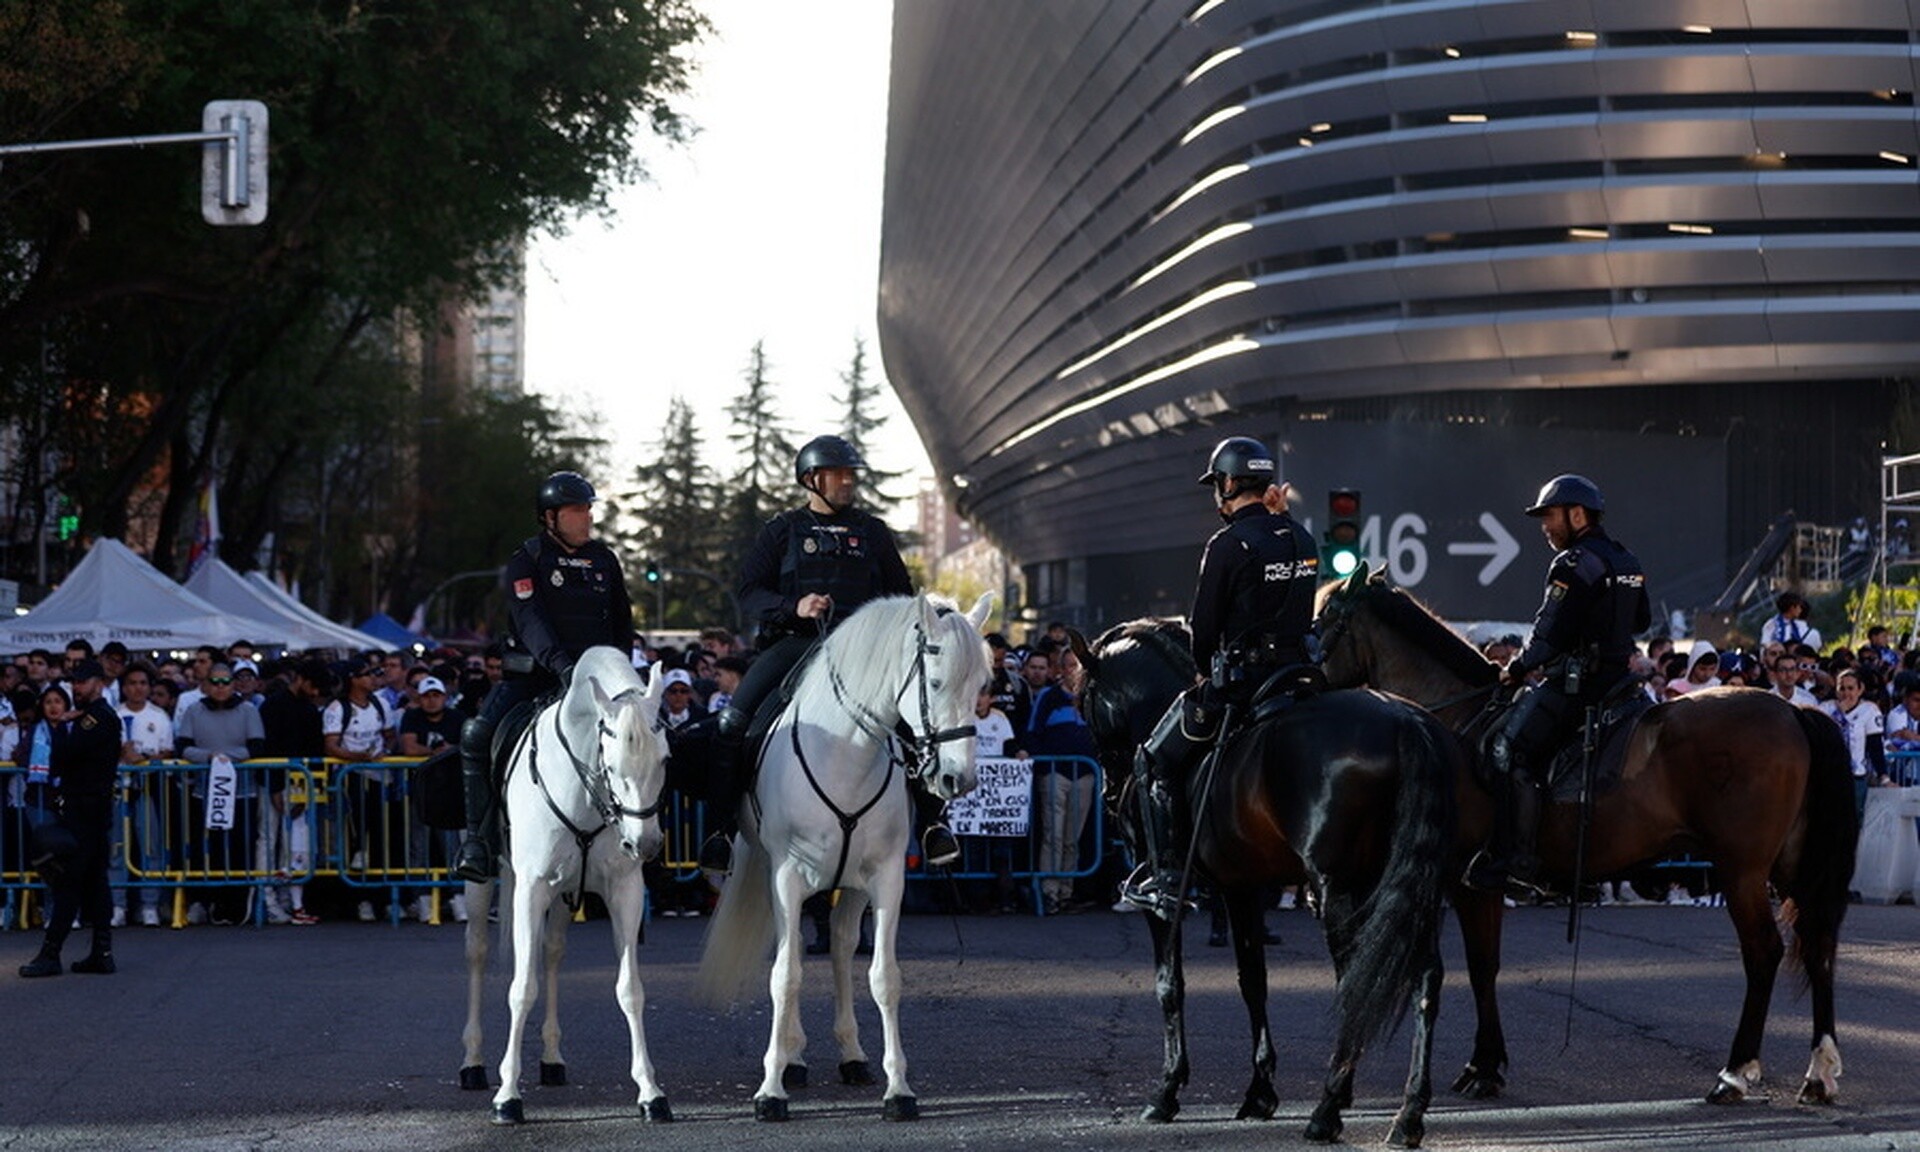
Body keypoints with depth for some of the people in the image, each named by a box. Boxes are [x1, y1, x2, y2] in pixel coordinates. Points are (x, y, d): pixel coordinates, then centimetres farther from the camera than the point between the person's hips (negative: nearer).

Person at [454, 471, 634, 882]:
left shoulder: (604, 560, 12)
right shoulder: (525, 562, -3)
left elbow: (623, 624, 19)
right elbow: (530, 620, -19)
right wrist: (560, 665, -35)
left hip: (592, 673, 4)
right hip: (530, 674, -4)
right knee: (477, 735, -24)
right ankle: (479, 836, -15)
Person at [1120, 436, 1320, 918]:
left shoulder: (1228, 545, -12)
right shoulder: (1302, 540, 10)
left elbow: (1204, 629, -9)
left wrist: (1209, 675, 8)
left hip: (1242, 679, -7)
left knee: (1157, 763, 7)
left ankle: (1168, 879, 0)